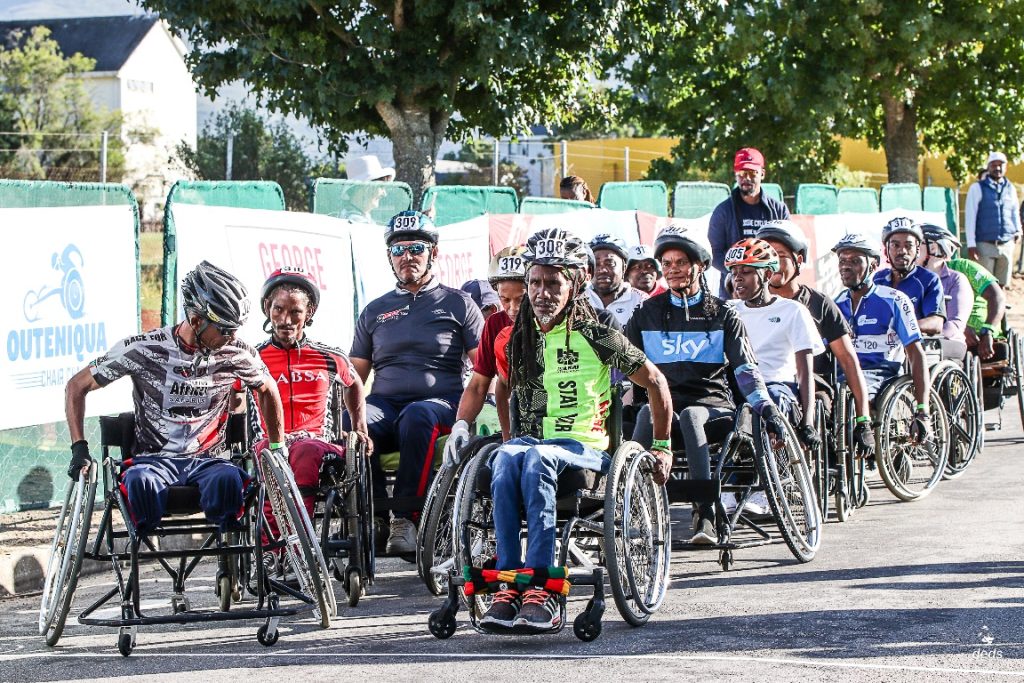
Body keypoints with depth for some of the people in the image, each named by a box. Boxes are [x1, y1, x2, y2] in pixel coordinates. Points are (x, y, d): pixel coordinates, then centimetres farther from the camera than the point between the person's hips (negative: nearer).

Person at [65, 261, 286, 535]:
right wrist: (79, 449, -9)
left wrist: (278, 448, 22)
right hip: (154, 459, -1)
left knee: (229, 479, -37)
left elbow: (267, 390, 22)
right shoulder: (143, 349, -8)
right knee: (141, 483, -39)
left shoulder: (237, 355, -1)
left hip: (207, 461, 1)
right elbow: (77, 386, 1)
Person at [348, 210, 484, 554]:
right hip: (385, 402, 3)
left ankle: (405, 518, -37)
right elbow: (355, 374, 21)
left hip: (440, 401, -2)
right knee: (352, 422, -34)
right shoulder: (375, 310, 23)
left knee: (416, 416, -40)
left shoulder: (457, 303, 14)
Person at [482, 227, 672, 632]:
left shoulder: (595, 336, -1)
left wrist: (662, 447, 10)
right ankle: (508, 587, -41)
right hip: (530, 441, 3)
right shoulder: (517, 340, 11)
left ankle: (542, 591, -47)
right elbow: (504, 390, 31)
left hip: (584, 447, -3)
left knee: (537, 458, -39)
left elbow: (655, 381, 8)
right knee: (506, 458, -35)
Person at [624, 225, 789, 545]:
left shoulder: (722, 315, 10)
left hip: (714, 405, -1)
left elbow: (745, 368, 2)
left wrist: (766, 408, -13)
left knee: (690, 416, -37)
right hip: (666, 403, 2)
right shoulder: (648, 313, 15)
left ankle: (705, 515, -44)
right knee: (647, 413, -35)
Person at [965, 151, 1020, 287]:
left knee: (1002, 284, 6)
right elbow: (970, 217, -2)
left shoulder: (1010, 189, 12)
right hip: (985, 244, -4)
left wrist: (1017, 230, 7)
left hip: (1007, 244, 4)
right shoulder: (978, 188, 0)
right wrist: (971, 244, -8)